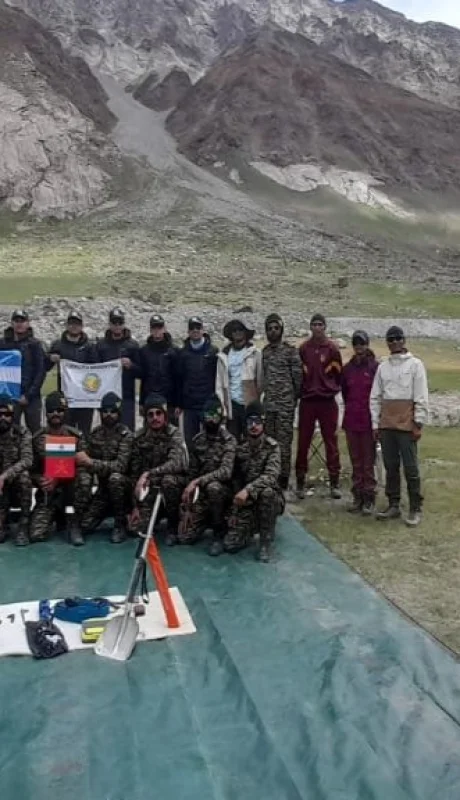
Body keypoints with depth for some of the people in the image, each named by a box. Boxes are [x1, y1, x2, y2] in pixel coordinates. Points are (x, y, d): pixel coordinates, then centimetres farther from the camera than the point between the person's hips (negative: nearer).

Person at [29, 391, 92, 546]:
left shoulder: (76, 436, -3)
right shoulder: (37, 438, 1)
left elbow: (82, 466, -9)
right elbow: (32, 470, 3)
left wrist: (57, 480, -23)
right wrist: (40, 481, -21)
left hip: (70, 488, 0)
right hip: (47, 492, 0)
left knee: (84, 478, -35)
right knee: (36, 535, -22)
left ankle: (73, 524, -15)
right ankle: (55, 516, 11)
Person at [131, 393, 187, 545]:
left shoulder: (174, 434, -15)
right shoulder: (140, 437, -4)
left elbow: (175, 464, -32)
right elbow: (135, 471, -2)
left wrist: (148, 474, -41)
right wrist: (136, 506, -5)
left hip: (174, 483, -3)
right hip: (150, 488, 3)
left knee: (168, 480, -37)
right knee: (141, 528, -15)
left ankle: (173, 527, -15)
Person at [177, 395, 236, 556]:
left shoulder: (229, 441, -13)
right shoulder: (197, 440, 3)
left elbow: (226, 472, -27)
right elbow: (191, 473, 4)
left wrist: (197, 481, -35)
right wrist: (188, 507, -1)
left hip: (221, 491, -4)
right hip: (200, 494, 4)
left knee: (213, 487, -39)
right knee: (185, 537, -8)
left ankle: (219, 533, -17)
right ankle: (207, 520, 25)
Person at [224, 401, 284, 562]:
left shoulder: (272, 446, -11)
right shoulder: (240, 449, 4)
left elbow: (271, 476, -27)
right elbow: (236, 482, 6)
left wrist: (248, 490, -41)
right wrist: (234, 512, 1)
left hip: (271, 499, -3)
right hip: (247, 503, 3)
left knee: (266, 491, -39)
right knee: (230, 544, -14)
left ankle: (265, 541, -20)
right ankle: (254, 526, 18)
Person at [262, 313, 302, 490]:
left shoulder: (291, 351, -2)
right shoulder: (264, 352, 12)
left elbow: (297, 377, -1)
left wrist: (293, 398, 2)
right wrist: (266, 395, 11)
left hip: (285, 405, -5)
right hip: (268, 404, 5)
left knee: (284, 442, -3)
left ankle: (283, 478, 5)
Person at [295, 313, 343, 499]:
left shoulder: (332, 348, 0)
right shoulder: (303, 348, 4)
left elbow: (338, 373, 5)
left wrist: (331, 390, 5)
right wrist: (301, 390, 4)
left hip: (327, 401, -1)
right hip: (307, 401, 1)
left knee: (331, 442, 4)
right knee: (303, 442, 4)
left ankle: (334, 482, 11)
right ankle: (300, 482, 13)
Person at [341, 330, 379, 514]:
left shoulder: (375, 367, -6)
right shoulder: (347, 368, 7)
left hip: (368, 420, -4)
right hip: (351, 420, 4)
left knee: (368, 461, 1)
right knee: (355, 461, 10)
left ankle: (369, 498, 9)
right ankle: (357, 496, 19)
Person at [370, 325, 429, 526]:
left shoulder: (415, 364, 0)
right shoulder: (383, 367, 13)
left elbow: (421, 396, -4)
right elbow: (375, 397, 12)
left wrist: (419, 423, -9)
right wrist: (375, 423, 7)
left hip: (406, 425, -4)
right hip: (386, 425, 4)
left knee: (410, 468, -1)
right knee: (391, 467, 10)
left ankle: (415, 509, 6)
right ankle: (393, 506, 19)